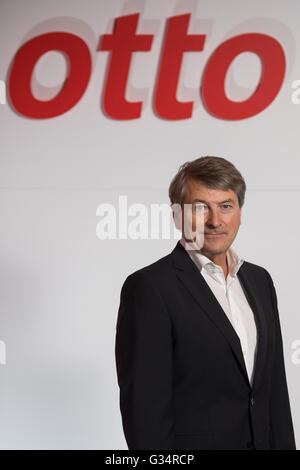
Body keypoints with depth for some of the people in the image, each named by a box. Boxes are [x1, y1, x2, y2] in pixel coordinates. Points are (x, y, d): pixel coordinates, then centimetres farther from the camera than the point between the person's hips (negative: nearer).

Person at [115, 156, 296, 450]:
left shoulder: (260, 280, 9)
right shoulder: (149, 287, -14)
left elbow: (274, 384, 12)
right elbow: (144, 404, -16)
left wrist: (283, 445, 6)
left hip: (262, 440, 6)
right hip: (192, 442, -6)